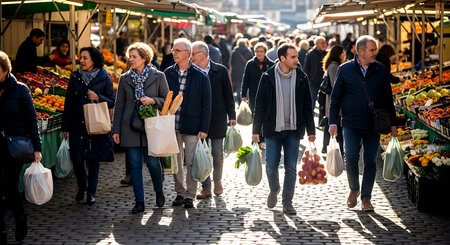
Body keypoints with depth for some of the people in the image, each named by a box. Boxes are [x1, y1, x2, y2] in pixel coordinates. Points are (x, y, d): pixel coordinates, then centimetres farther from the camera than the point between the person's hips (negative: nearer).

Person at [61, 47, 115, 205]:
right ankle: (81, 187, 20)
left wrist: (98, 97, -16)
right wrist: (65, 127, 7)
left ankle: (91, 192, 14)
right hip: (77, 124, 2)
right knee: (77, 158, -4)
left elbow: (112, 102, 3)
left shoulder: (104, 78, 0)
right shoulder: (75, 77, 6)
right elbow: (68, 103, 9)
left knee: (94, 159, 3)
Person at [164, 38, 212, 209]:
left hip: (192, 127, -3)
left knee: (191, 162, -1)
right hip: (172, 126, 3)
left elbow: (206, 104, -2)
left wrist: (204, 129, -7)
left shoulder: (200, 76, -4)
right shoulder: (168, 74, 6)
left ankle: (190, 195, 8)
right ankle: (180, 192, 21)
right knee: (176, 162, 9)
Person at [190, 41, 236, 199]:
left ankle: (217, 181, 24)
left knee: (217, 153, 1)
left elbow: (228, 95, 3)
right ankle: (206, 188, 9)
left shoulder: (220, 71, -1)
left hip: (217, 119, -1)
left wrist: (231, 116, -1)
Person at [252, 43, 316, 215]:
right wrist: (256, 130, -2)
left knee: (291, 167, 1)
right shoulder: (268, 77, -3)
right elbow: (260, 105, 1)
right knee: (271, 165, 1)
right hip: (273, 129, -1)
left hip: (293, 130, 1)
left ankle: (287, 202, 10)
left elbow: (307, 106, 8)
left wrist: (311, 130, 5)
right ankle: (274, 189, 31)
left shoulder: (301, 78, 3)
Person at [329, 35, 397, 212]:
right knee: (351, 159, -8)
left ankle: (366, 198, 15)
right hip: (351, 125, -1)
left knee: (370, 162, 3)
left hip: (373, 125, 1)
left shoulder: (381, 70, 4)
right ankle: (354, 189, 17)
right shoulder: (345, 70, 0)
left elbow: (388, 99, 10)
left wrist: (393, 123, 9)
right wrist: (333, 122, -2)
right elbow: (335, 98, 4)